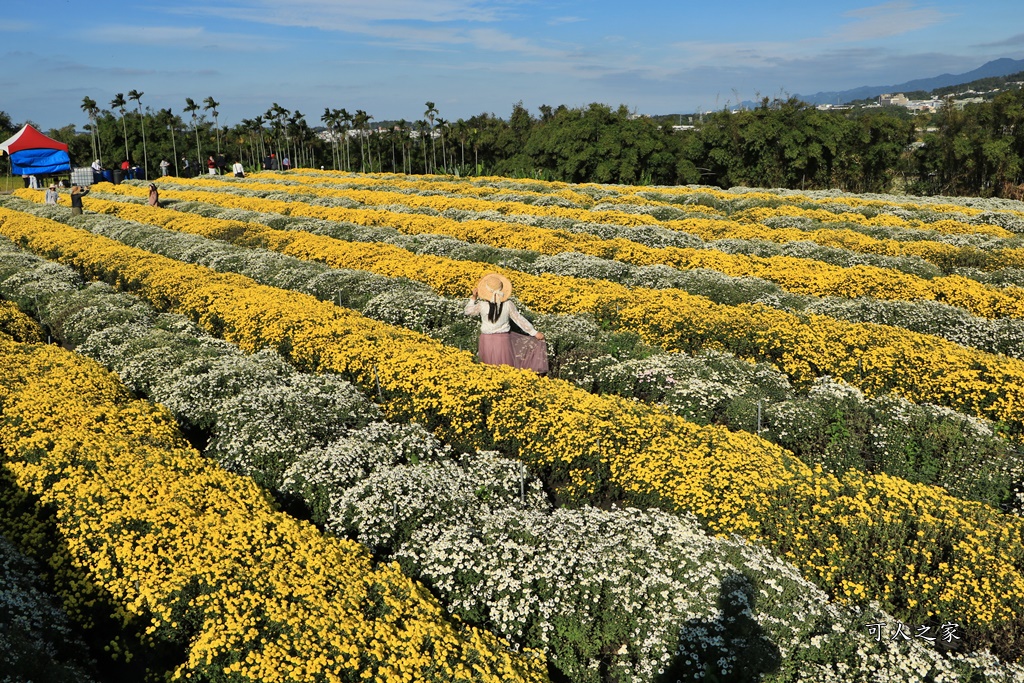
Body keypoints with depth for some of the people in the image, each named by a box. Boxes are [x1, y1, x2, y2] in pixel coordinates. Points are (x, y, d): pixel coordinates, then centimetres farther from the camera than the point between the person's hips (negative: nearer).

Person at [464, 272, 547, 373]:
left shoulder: (482, 305, -15)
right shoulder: (508, 305, -13)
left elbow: (468, 312, 3)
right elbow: (519, 320, -5)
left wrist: (473, 298, 8)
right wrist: (535, 333, 5)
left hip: (487, 340, 1)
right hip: (503, 340, 0)